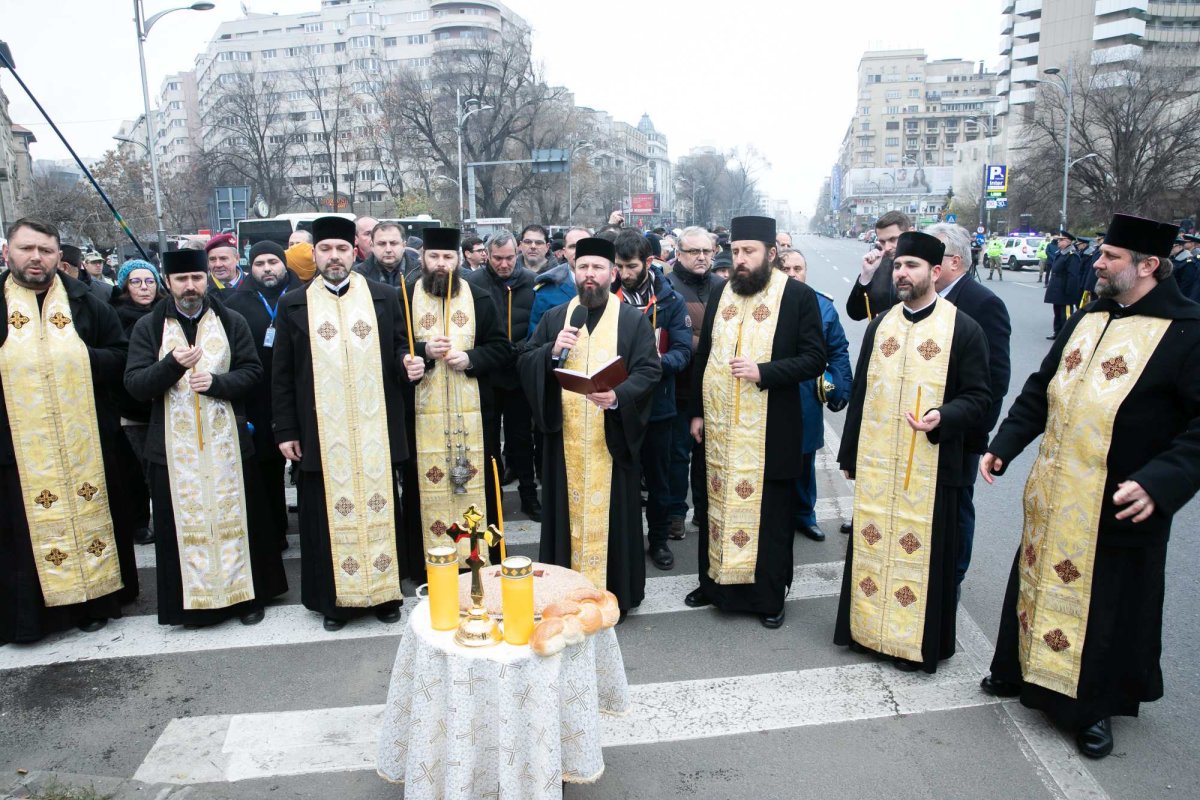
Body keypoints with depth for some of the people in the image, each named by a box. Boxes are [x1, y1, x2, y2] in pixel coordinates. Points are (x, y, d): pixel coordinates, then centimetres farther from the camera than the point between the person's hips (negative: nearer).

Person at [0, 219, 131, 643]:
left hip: (85, 441, 1)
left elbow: (120, 353, 6)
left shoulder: (84, 302, 5)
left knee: (89, 517, 10)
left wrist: (83, 358, -10)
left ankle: (94, 600, 24)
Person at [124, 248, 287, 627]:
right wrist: (172, 365, -20)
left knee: (235, 517, 7)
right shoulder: (148, 327, 3)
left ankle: (246, 594, 20)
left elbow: (253, 370, 1)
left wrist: (217, 382, -16)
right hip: (174, 445, 0)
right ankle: (192, 598, 19)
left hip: (226, 441, 0)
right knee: (184, 521, 5)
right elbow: (134, 384, -3)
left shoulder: (232, 322, 4)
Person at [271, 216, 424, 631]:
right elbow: (282, 374, 5)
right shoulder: (294, 305, 5)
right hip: (321, 434, 0)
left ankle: (385, 592, 22)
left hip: (375, 431, 0)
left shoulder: (385, 297, 5)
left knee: (379, 510, 8)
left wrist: (408, 364, -14)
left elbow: (399, 347, 10)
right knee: (329, 515, 6)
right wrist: (286, 430, 1)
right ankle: (334, 599, 20)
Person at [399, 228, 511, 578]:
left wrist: (470, 358, -13)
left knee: (475, 482, 6)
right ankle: (428, 562, 15)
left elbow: (503, 349, 4)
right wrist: (423, 351, -17)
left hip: (472, 413, 1)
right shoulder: (404, 297, 2)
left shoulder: (479, 298, 6)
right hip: (422, 413, -1)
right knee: (426, 484, 3)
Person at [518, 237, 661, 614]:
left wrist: (618, 395, -24)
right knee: (569, 510, 9)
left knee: (611, 510, 4)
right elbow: (524, 363, 7)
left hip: (613, 437, -2)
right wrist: (552, 351, -14)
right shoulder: (554, 318, 11)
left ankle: (613, 592, 17)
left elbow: (649, 370, -6)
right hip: (564, 438, 3)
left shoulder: (634, 320, 2)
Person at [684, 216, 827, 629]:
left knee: (770, 513, 7)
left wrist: (764, 371, -20)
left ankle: (769, 596, 23)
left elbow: (815, 359, -8)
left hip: (770, 431, -4)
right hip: (719, 428, 4)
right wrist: (696, 411, 11)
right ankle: (715, 581, 31)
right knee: (719, 506, 14)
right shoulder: (719, 296, 8)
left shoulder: (799, 296, -6)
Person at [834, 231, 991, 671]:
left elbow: (979, 398, -4)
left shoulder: (964, 329, -4)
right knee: (871, 545, 12)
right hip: (875, 464, 4)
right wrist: (849, 454, 14)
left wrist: (943, 416, -25)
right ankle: (868, 627, 30)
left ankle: (919, 642, 23)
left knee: (922, 551, 4)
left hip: (930, 466, -4)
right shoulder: (879, 325, 9)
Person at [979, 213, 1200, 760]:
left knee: (1107, 607, 10)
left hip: (1119, 510, -6)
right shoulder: (1086, 319, 7)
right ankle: (1022, 672, 40)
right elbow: (1041, 389, 14)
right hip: (1053, 499, 6)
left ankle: (1097, 707, 31)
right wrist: (1004, 444, 7)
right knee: (1038, 586, 19)